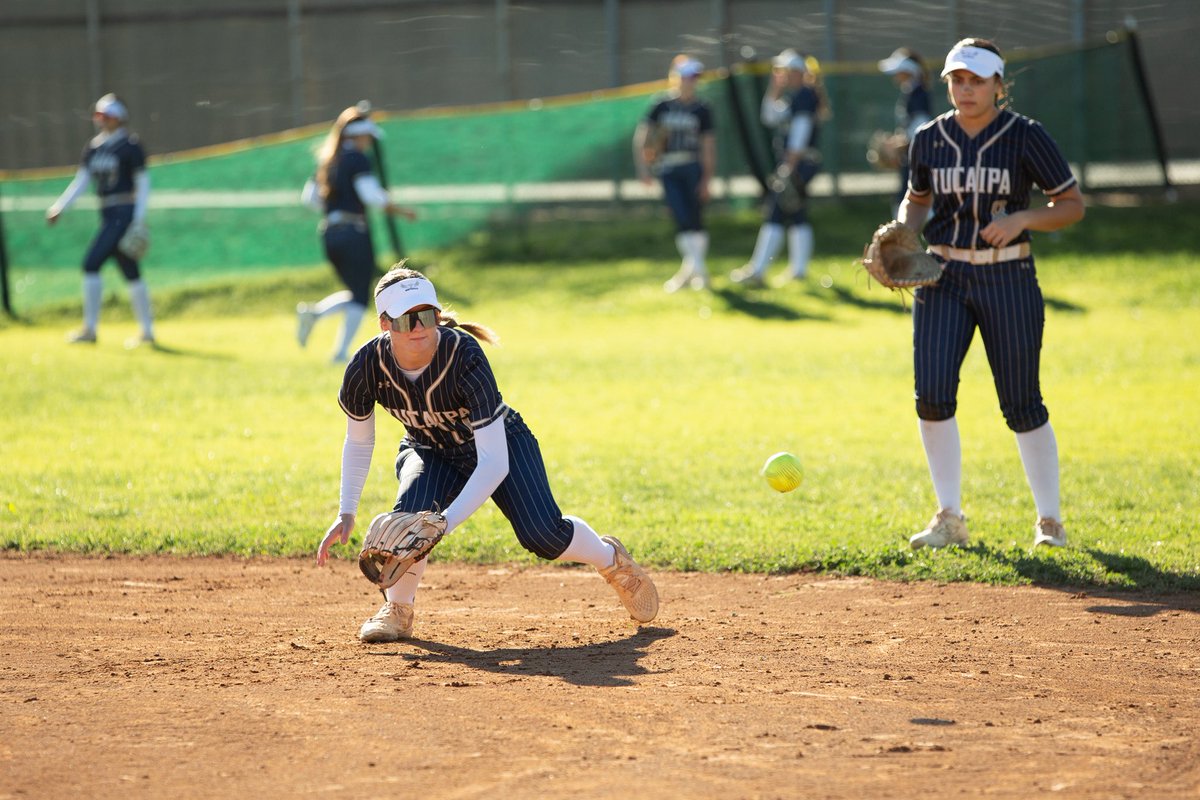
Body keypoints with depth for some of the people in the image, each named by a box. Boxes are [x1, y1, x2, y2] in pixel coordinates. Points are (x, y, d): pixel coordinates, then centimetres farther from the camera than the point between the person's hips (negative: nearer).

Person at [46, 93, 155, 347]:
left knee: (92, 264, -14)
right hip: (108, 216, 8)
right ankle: (147, 332, 14)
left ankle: (90, 329, -10)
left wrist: (140, 219, -17)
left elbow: (143, 183, -9)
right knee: (130, 273, 10)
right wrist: (59, 207, 1)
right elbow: (81, 182, 12)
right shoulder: (93, 147, 12)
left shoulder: (130, 146, -9)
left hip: (125, 214, -8)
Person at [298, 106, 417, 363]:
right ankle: (341, 352, -9)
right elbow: (373, 195, -18)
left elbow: (308, 197, 15)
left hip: (329, 233, 8)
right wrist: (400, 211, -7)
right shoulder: (358, 159, -8)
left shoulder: (327, 160, 14)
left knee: (356, 294, 17)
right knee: (360, 297, -1)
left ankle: (314, 312, -6)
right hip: (354, 233, -8)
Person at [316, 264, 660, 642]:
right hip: (429, 453, 2)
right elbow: (358, 441, -5)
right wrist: (346, 513, -13)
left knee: (543, 535, -20)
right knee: (411, 512, -30)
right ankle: (397, 610, -2)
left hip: (499, 443, -2)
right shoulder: (367, 367, -27)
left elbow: (494, 462, -39)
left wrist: (448, 521, -49)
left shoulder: (465, 357, -37)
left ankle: (611, 559, 15)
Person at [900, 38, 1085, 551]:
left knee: (1022, 405, 0)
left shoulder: (1026, 137, -7)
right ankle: (949, 518, 3)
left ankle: (1050, 520, 14)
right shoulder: (929, 139, 3)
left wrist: (1020, 219, -19)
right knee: (932, 394, -10)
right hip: (943, 278, 3)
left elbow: (1073, 205, -3)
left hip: (1008, 281, -3)